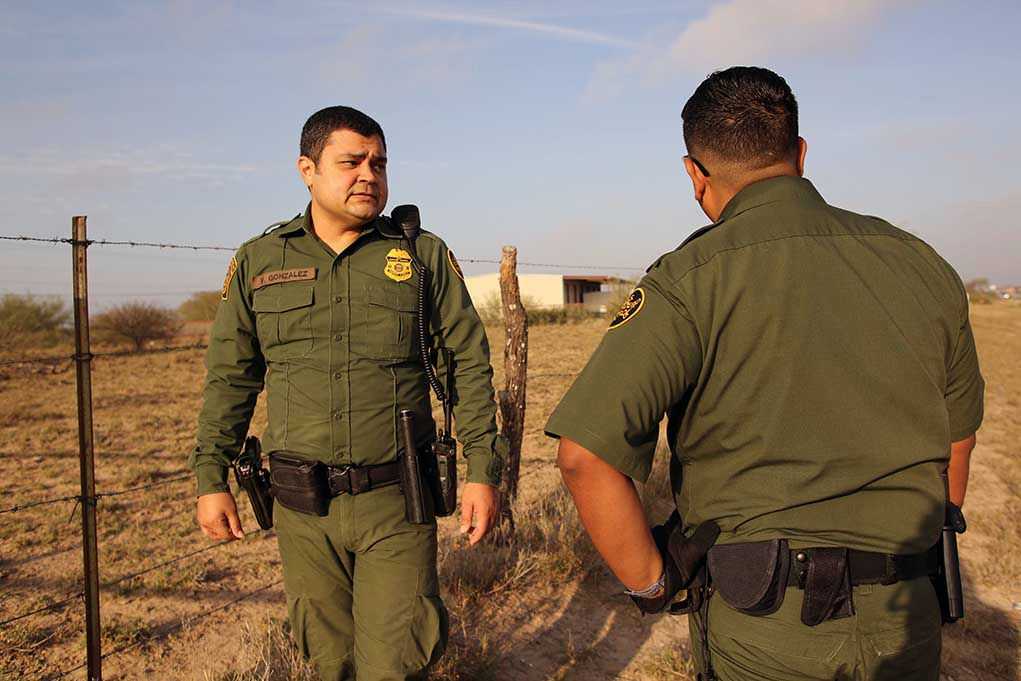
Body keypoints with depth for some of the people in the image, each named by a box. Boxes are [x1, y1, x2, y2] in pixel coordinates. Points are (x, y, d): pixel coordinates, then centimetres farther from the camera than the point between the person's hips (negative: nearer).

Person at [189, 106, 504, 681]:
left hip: (397, 503, -2)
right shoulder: (258, 262, 6)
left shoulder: (425, 255, 1)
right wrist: (211, 478, 6)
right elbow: (231, 378, 11)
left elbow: (470, 367, 1)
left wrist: (484, 472, -4)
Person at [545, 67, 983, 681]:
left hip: (764, 632, -4)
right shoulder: (921, 263, 0)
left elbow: (585, 452, -26)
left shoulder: (690, 283, -17)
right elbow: (958, 441, 11)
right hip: (907, 619, 5)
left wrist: (651, 583, -10)